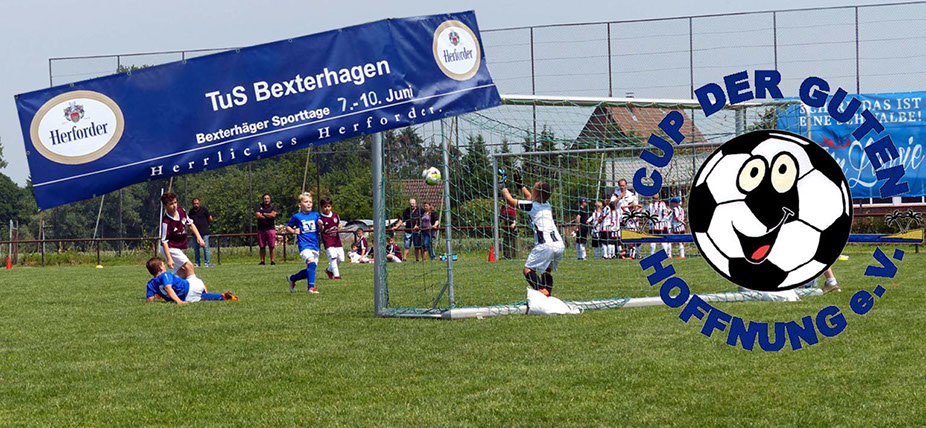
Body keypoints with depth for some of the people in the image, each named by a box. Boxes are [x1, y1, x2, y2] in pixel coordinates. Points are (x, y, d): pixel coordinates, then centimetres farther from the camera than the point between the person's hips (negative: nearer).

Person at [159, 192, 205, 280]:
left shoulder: (181, 211, -4)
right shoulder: (166, 222, -25)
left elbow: (190, 224, 12)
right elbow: (164, 241, -23)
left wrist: (198, 237, 2)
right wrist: (169, 259, -27)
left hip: (179, 249, 8)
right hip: (170, 249, -8)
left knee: (182, 273, 8)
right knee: (189, 265, -18)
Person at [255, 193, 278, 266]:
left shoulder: (273, 207, 7)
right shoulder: (259, 206, 9)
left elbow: (273, 214, -11)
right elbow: (258, 215, -6)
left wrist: (263, 214, -2)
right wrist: (268, 216, -4)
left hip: (270, 228, -2)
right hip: (261, 229, 2)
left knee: (272, 246, -5)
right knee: (262, 246, 5)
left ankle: (273, 261, -2)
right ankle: (262, 261, 11)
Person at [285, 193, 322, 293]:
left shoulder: (315, 215, 10)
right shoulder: (297, 216, 2)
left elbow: (320, 229, 6)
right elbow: (287, 227, 11)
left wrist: (320, 224, -16)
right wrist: (293, 231, -9)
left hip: (315, 246, 5)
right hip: (304, 245, -5)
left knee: (309, 270, 10)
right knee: (311, 262, -29)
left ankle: (292, 278, 33)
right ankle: (311, 287, -30)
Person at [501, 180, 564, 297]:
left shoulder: (531, 206, 0)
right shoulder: (547, 205, 20)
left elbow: (510, 200, 9)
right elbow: (529, 197, 41)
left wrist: (503, 187, 23)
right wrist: (521, 185, 50)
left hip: (546, 245, -7)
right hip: (560, 245, 7)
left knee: (528, 269, -4)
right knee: (547, 271, 19)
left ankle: (541, 290, -26)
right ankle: (548, 295, 5)